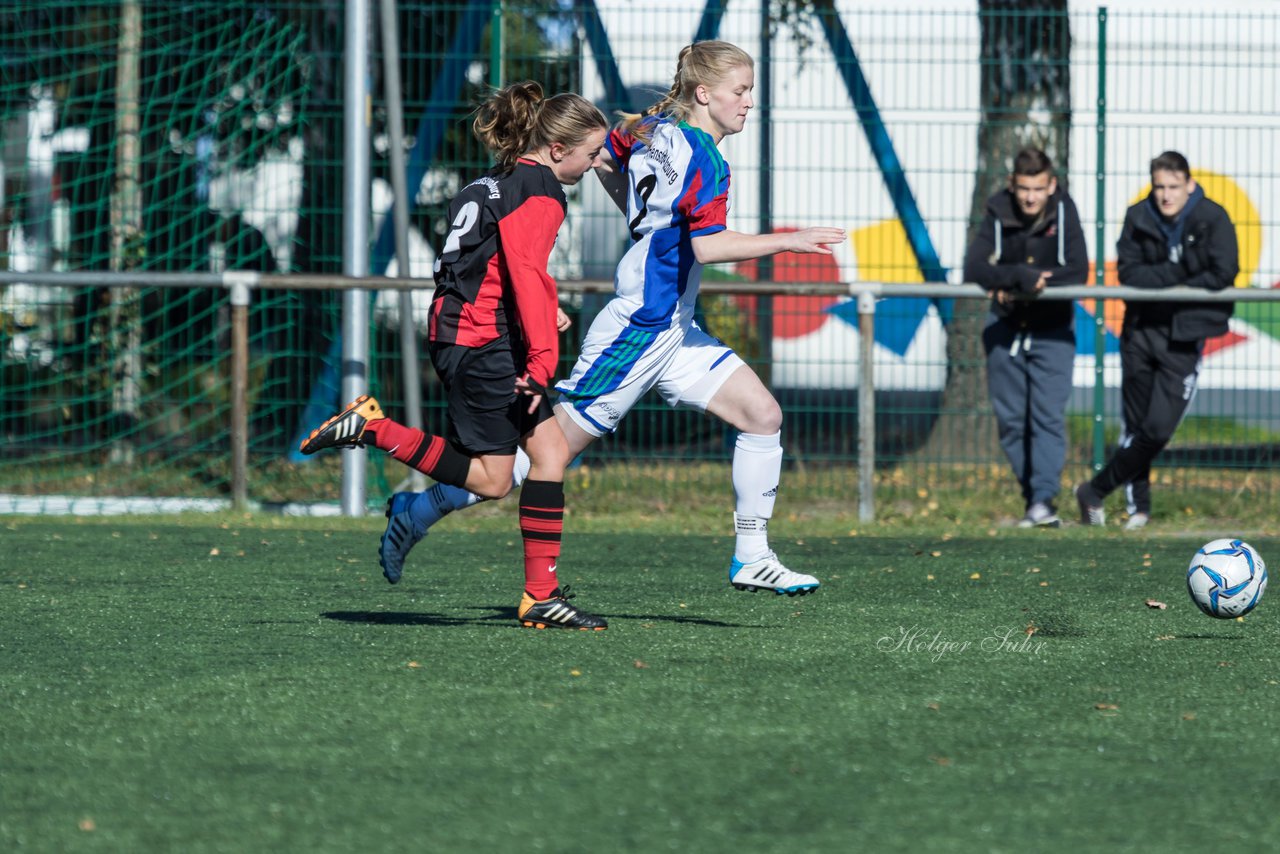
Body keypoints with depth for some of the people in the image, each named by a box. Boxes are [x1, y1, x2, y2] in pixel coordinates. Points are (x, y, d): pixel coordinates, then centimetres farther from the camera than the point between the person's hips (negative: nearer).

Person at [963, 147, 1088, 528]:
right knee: (1011, 421, 4)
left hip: (1052, 329, -2)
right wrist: (1021, 276, -30)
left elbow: (1077, 273, -16)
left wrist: (1017, 289, -19)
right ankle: (1031, 494, 16)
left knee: (1048, 415, -13)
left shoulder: (1063, 212, -10)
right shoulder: (998, 215, -8)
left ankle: (1044, 500, -18)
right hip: (1006, 326, 2)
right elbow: (974, 270, -17)